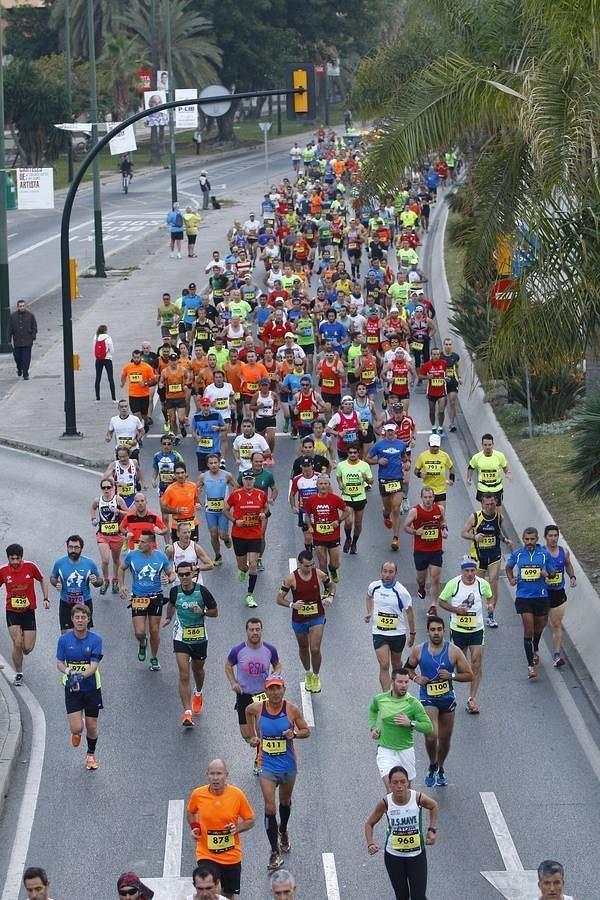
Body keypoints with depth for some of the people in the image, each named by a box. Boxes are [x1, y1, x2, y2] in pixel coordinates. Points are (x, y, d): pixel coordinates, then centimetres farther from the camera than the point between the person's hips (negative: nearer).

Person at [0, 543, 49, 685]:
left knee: (28, 648, -2)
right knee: (17, 643, -15)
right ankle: (18, 674, 4)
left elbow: (42, 580, 8)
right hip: (12, 612, -1)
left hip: (28, 611, 1)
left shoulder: (30, 567, -8)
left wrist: (46, 599, 0)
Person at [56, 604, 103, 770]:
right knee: (77, 728, -10)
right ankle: (77, 734, 30)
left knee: (91, 726, 8)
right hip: (72, 688, 0)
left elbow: (94, 666, -14)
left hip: (91, 687, 0)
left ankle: (91, 755, 36)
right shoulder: (64, 639, -6)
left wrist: (80, 676, -30)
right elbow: (59, 663, 0)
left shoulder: (95, 639, -9)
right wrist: (69, 672, -21)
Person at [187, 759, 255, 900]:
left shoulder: (237, 794, -12)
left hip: (231, 857, 1)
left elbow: (251, 821, 0)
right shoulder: (198, 794, -10)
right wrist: (194, 827, -5)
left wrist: (237, 828, -19)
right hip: (206, 855, -1)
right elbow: (190, 812, 13)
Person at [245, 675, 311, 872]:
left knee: (285, 802, 22)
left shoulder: (292, 710, -13)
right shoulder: (257, 709, -10)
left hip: (288, 765, 1)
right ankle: (275, 852, -6)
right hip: (267, 766, -1)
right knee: (270, 808, -10)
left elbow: (306, 731, -2)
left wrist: (294, 734, -23)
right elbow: (248, 712, 15)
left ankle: (283, 831, 53)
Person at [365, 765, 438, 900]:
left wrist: (432, 830, -2)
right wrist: (370, 844, -18)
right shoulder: (385, 803, -17)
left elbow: (434, 806, 6)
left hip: (417, 855, -1)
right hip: (393, 856, 1)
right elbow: (369, 824, -2)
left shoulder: (418, 798, -18)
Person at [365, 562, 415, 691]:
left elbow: (409, 612, -5)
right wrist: (369, 613, 5)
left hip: (398, 633, -1)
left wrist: (412, 634, -2)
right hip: (379, 633, 1)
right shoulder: (374, 586, -5)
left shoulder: (401, 592, -15)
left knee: (396, 663, 19)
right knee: (384, 666, -10)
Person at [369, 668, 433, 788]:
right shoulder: (380, 699, -3)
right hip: (385, 750, -1)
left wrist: (410, 723, -24)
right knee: (391, 789, -15)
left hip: (406, 750, 1)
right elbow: (373, 710, 22)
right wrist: (373, 727, 8)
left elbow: (429, 727, -11)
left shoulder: (413, 703, -10)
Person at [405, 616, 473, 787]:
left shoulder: (453, 651, -8)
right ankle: (432, 766, 8)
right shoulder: (418, 650, -5)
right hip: (427, 699, -1)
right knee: (431, 736, -19)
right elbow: (408, 668, 13)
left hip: (447, 699, 1)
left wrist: (451, 675, -19)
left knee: (445, 738, 13)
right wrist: (416, 678, -7)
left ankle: (440, 770, 38)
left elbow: (469, 675, -3)